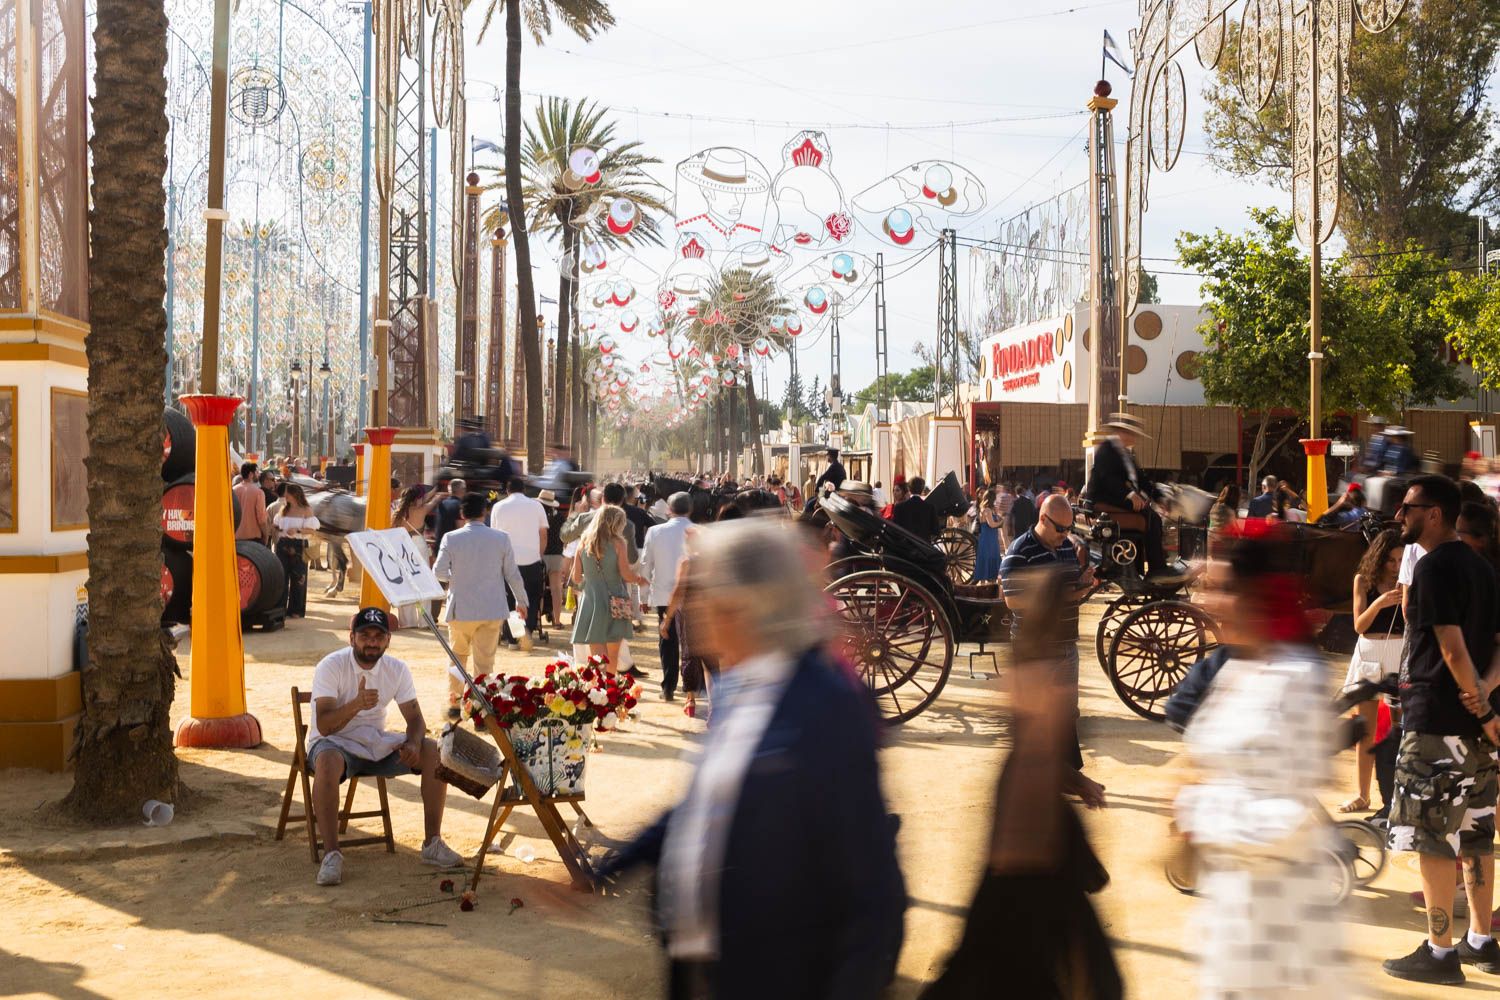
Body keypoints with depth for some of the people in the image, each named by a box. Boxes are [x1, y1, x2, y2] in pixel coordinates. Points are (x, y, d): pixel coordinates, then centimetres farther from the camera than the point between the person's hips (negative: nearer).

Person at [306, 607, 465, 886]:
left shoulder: (397, 670, -2)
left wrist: (413, 744, -24)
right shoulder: (331, 667, -17)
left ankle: (432, 843, -8)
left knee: (435, 753, -16)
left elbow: (415, 718, 0)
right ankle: (331, 853, -32)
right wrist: (356, 704, -44)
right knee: (328, 763, -40)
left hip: (377, 743, 5)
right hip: (335, 743, -4)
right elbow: (324, 725, -25)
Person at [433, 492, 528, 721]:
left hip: (461, 609, 0)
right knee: (485, 660, 6)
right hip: (492, 610, 0)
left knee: (458, 655, 19)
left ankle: (455, 702, 21)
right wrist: (521, 600, 13)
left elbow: (439, 572, -6)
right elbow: (512, 573, 1)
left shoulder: (451, 538, -7)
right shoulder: (501, 538, -4)